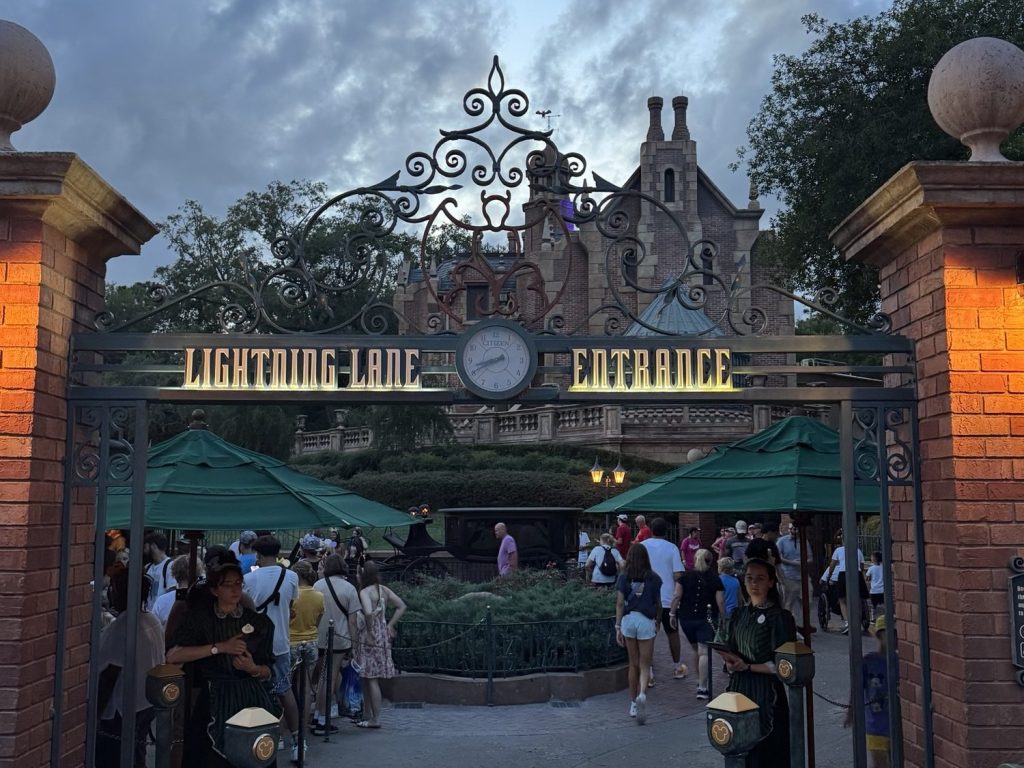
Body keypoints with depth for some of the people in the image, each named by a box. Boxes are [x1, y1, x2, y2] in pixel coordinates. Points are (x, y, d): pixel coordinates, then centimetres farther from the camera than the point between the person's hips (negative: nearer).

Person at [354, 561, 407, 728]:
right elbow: (401, 606, 12)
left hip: (370, 637, -8)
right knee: (366, 678, 17)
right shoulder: (384, 590, 9)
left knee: (371, 678, -2)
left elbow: (368, 612, -31)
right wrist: (390, 625, 10)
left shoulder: (365, 592, -14)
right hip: (383, 636, 8)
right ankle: (367, 716, 24)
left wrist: (369, 632, -20)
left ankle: (375, 719, 3)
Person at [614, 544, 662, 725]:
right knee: (645, 665, 3)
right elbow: (658, 604, 10)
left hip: (628, 619, 2)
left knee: (633, 664, 16)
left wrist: (618, 627, -2)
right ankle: (642, 694, -25)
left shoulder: (624, 577, 0)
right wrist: (657, 622, 26)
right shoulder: (653, 578, 1)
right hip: (646, 621, -1)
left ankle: (633, 704, 23)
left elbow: (620, 603, -5)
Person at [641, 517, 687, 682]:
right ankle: (677, 667, 28)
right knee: (672, 633, 16)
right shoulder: (672, 548, -4)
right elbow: (677, 574, -8)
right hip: (668, 598, 0)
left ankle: (648, 671, -3)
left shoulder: (641, 547, -1)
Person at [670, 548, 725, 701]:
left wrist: (672, 613, 1)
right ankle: (702, 688, -14)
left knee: (695, 649, 20)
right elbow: (720, 602, -5)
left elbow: (676, 596, -5)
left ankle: (700, 681, 31)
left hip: (686, 618, 3)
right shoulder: (714, 578, 0)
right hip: (707, 619, -3)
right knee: (704, 652, -7)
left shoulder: (685, 575, 2)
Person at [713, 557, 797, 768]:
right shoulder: (738, 614, 9)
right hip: (739, 689, 5)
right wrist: (730, 662, -6)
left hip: (767, 693, -5)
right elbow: (724, 648, 15)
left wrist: (747, 666, -15)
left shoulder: (780, 617, -7)